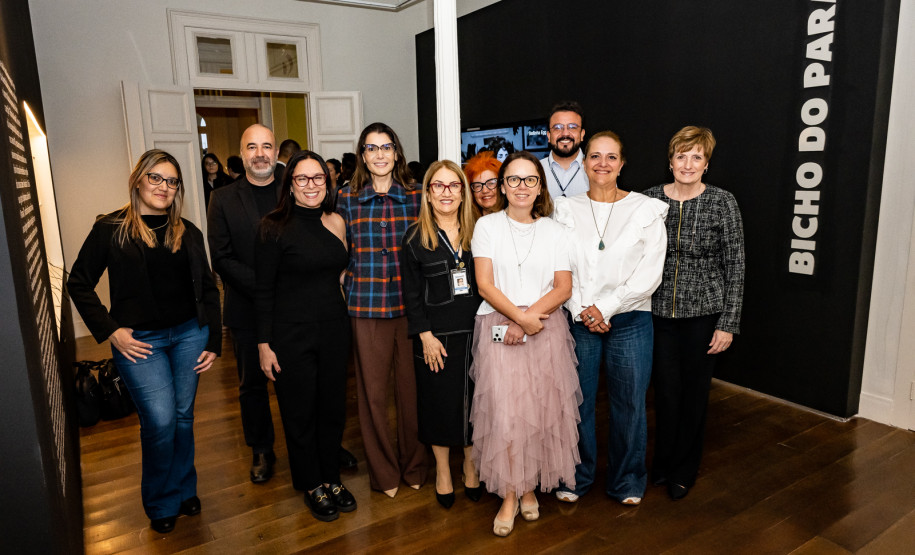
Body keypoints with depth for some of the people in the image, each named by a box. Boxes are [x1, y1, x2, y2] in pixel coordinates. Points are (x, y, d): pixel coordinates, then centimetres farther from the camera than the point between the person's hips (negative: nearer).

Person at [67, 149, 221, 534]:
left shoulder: (188, 233, 7)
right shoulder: (111, 228, -2)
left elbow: (207, 288, 10)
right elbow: (79, 284, 1)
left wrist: (213, 341, 4)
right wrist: (109, 331, -7)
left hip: (189, 333, 3)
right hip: (139, 340, -3)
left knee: (183, 416, 11)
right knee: (160, 421, -6)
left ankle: (183, 491, 32)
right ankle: (161, 504, 18)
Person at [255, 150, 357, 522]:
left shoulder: (336, 221, 4)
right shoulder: (275, 227, -10)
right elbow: (263, 290, -9)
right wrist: (264, 344, -10)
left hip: (334, 330, 5)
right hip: (291, 334, -4)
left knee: (333, 406, 14)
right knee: (300, 412, 10)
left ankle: (331, 477, 34)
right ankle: (312, 485, 30)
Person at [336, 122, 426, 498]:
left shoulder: (415, 196, 6)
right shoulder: (348, 198, 5)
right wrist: (349, 286, 1)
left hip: (410, 302, 1)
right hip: (366, 306, 0)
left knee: (411, 385, 7)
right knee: (372, 389, 6)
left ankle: (414, 466, 29)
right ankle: (383, 471, 26)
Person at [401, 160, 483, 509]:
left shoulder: (477, 232, 5)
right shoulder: (415, 237, -1)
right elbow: (411, 293, -3)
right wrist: (425, 335, -10)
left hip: (475, 332, 2)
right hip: (436, 336, -2)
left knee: (474, 401, 10)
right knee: (440, 402, 8)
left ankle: (471, 467, 31)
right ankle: (442, 472, 28)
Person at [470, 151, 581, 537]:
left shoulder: (554, 231, 8)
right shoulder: (487, 226, 4)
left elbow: (564, 288, 1)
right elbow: (485, 285, -5)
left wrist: (530, 316, -13)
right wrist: (521, 317, -15)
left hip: (546, 329, 2)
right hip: (499, 330, -1)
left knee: (540, 410, 5)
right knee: (504, 412, -4)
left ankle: (530, 487, 25)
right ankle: (509, 495, 12)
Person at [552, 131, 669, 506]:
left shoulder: (646, 211, 0)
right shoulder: (566, 211, 5)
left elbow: (649, 274, -6)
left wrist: (605, 307, -12)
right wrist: (582, 310, -12)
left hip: (629, 321, -1)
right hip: (578, 320, 1)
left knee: (629, 403, 9)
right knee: (577, 401, 8)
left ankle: (627, 481, 31)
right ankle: (576, 477, 30)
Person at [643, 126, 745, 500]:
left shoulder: (722, 203, -5)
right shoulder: (650, 199, 0)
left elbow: (735, 267, -4)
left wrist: (728, 324, -7)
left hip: (703, 313, -1)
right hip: (660, 312, 2)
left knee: (694, 391, 11)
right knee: (665, 389, 9)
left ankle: (684, 470, 31)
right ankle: (663, 463, 32)